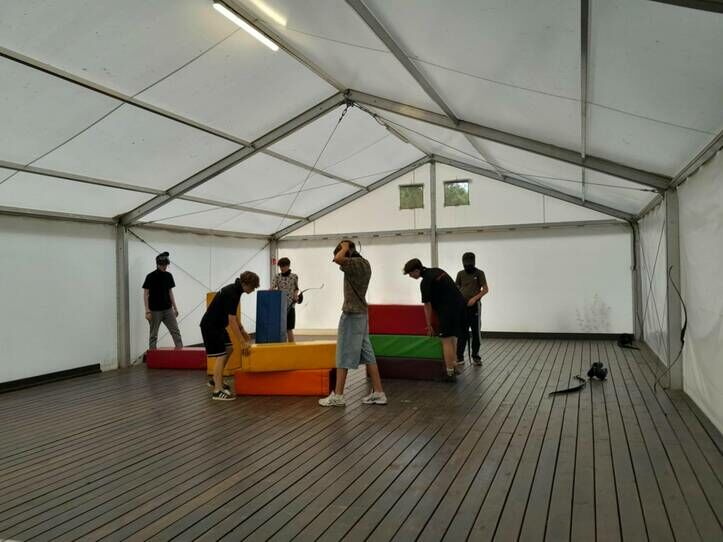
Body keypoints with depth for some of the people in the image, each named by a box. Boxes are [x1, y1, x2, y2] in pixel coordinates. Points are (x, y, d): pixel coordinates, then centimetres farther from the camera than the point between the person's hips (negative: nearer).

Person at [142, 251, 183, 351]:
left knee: (175, 331, 0)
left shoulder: (168, 276, 7)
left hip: (168, 309, 5)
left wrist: (175, 308, 12)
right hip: (155, 311, -5)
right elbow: (146, 294, -7)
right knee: (153, 335, 4)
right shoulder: (151, 277, -8)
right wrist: (147, 311, -13)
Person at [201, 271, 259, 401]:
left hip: (217, 324, 10)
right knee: (220, 356, -10)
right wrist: (243, 342, -25)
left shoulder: (235, 289, 5)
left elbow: (233, 316, 17)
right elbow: (232, 321, -27)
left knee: (229, 349, 16)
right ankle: (218, 391, -8)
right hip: (210, 326, -10)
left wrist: (243, 331, 19)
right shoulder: (231, 294, -25)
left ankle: (216, 380, 26)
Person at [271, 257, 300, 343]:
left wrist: (296, 295, -3)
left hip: (290, 306, -1)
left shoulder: (294, 277, 2)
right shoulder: (277, 277, 2)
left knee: (289, 329, 0)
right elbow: (271, 289, -11)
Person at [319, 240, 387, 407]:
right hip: (362, 313, 9)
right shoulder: (364, 264, 13)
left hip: (352, 314, -9)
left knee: (344, 354, -3)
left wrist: (344, 247, -15)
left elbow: (337, 258, -32)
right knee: (367, 353, 9)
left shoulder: (357, 263, -16)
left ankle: (337, 396, 2)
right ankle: (378, 393, 11)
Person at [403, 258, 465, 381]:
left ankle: (450, 373, -4)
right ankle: (454, 367, 24)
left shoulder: (425, 282, -13)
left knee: (446, 341, -5)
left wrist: (429, 326, 1)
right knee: (452, 338, 18)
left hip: (448, 309, -9)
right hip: (459, 303, 9)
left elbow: (427, 306, -8)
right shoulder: (437, 270, 14)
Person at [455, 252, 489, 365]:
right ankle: (459, 356, 9)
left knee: (476, 332, 3)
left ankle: (476, 356, 13)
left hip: (474, 306, -2)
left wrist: (474, 298, -17)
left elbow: (486, 289, -5)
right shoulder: (460, 274, 8)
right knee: (462, 332, 5)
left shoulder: (479, 273, -1)